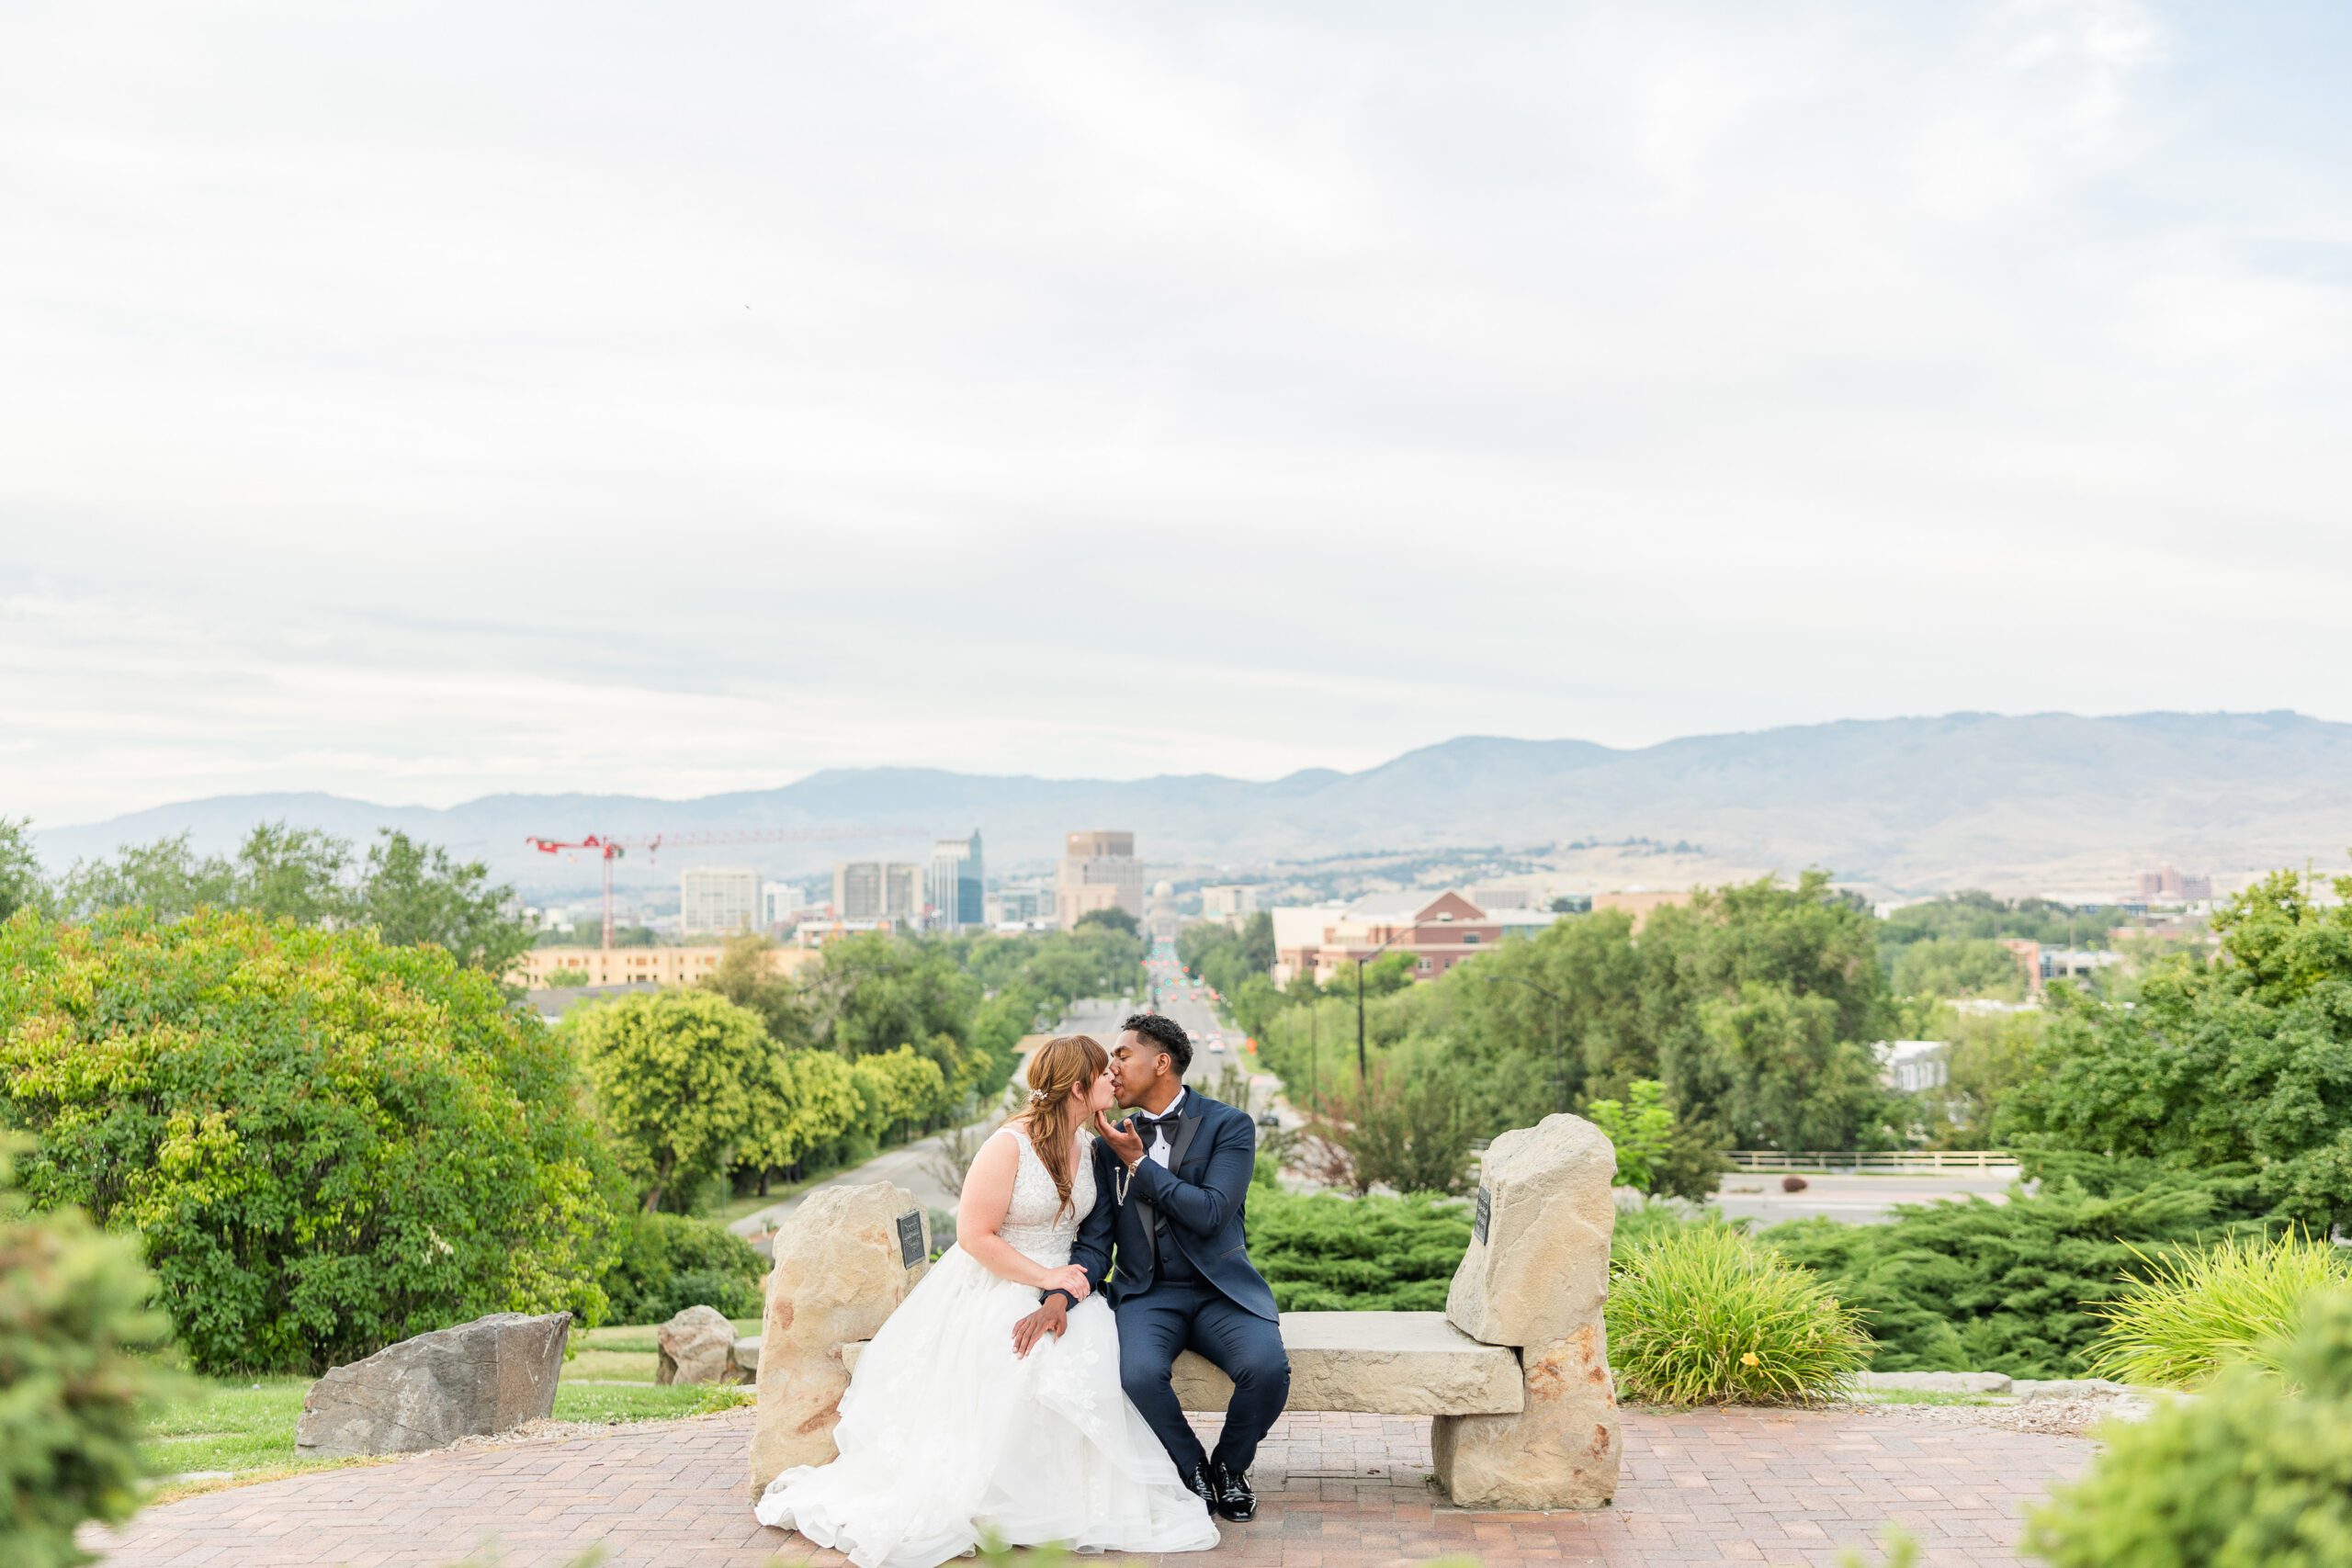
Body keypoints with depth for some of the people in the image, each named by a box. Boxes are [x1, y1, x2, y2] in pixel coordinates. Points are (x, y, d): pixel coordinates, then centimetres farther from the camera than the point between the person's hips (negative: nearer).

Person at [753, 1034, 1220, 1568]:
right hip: (993, 1295, -6)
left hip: (1061, 1286, 6)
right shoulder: (1009, 1146, -17)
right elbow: (974, 1235, -17)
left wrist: (1069, 1287, 1)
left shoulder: (1088, 1144, 5)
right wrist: (1046, 1278, -18)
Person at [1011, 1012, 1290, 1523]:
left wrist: (1140, 1164, -12)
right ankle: (1192, 1468, -1)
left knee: (1267, 1369, -30)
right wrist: (1059, 1297, -16)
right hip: (1148, 1294, 2)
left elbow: (1210, 1213, -16)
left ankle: (1230, 1467, 3)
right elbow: (1094, 1243, 3)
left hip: (1221, 1289, -1)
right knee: (1139, 1373, -32)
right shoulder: (1110, 1144, 8)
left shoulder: (1229, 1125, -3)